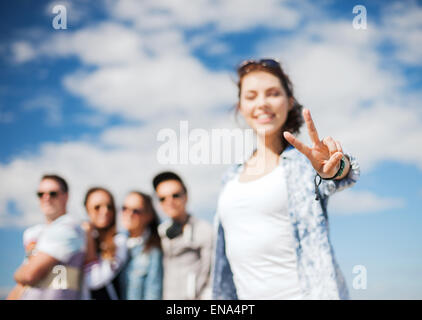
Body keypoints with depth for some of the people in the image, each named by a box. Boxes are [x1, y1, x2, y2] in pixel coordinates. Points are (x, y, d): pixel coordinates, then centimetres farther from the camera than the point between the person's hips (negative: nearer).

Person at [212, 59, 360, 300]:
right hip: (249, 294, 5)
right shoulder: (233, 177, 12)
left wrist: (336, 168, -47)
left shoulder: (305, 162, -3)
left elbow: (344, 177, -26)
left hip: (306, 292, -5)